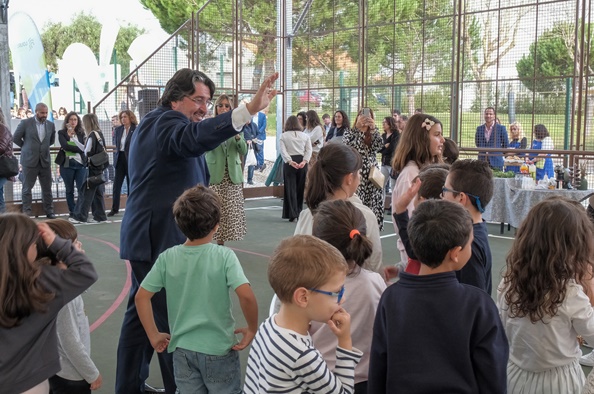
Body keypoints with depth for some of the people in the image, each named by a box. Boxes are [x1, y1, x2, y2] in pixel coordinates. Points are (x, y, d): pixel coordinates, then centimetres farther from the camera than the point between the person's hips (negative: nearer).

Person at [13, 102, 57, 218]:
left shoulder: (50, 125, 5)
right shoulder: (25, 123, -6)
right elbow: (16, 138, 2)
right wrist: (27, 147, 8)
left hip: (45, 161, 3)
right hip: (29, 160, -3)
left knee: (47, 188, 6)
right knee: (27, 188, 4)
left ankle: (49, 211, 13)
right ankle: (26, 212, 10)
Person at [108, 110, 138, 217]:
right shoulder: (118, 130, 9)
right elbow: (115, 145, 13)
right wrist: (115, 158, 4)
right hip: (120, 160, 4)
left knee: (131, 184, 6)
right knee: (116, 184, 1)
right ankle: (114, 209, 6)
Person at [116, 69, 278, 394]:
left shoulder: (155, 122, 20)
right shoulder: (167, 122, -15)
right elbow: (194, 137, -38)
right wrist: (249, 109, -49)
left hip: (150, 236, 11)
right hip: (161, 238, -11)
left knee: (143, 313, 16)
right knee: (172, 319, -6)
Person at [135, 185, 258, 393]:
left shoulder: (167, 257, -5)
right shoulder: (224, 256, -14)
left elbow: (141, 297, -4)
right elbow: (246, 296, -24)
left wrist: (153, 335, 6)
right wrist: (252, 329, -9)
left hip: (182, 349, 3)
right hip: (219, 349, -3)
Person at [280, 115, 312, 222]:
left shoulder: (283, 136, 3)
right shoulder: (305, 136, 9)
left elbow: (283, 150, -9)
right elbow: (309, 150, -1)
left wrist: (290, 161, -16)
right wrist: (304, 161, -11)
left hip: (289, 162, -2)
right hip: (302, 162, 2)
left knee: (290, 188, 1)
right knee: (300, 188, 12)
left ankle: (292, 214, -5)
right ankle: (299, 212, 16)